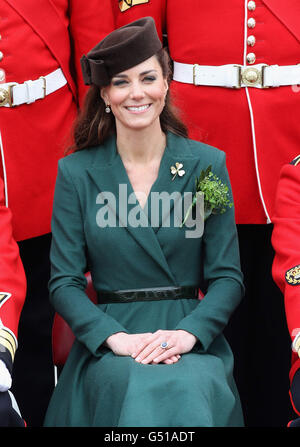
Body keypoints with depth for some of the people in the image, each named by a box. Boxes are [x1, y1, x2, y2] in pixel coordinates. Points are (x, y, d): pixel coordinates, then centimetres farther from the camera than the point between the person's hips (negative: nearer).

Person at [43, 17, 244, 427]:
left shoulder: (207, 164, 6)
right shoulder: (75, 172, 5)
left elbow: (228, 275, 4)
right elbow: (64, 282, 2)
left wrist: (187, 333, -14)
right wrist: (115, 337, -15)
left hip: (193, 336, 1)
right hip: (106, 342, 0)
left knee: (190, 391, -33)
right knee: (137, 392, -34)